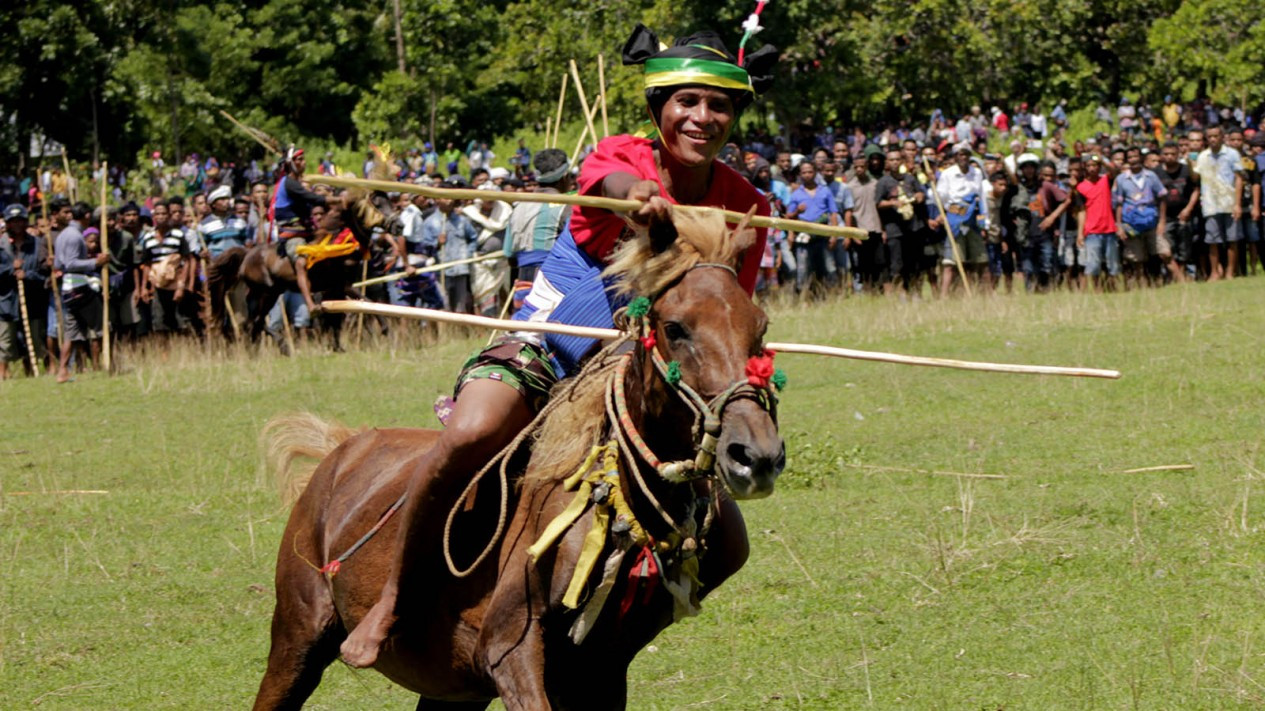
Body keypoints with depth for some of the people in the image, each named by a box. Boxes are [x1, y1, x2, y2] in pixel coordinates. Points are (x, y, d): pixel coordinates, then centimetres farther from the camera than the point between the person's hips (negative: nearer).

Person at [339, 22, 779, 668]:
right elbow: (613, 180, -37)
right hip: (541, 349, -4)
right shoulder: (622, 155, -10)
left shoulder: (742, 207, 0)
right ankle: (391, 599, -17)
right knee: (469, 438, -36)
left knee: (725, 544, -9)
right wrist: (640, 196, -62)